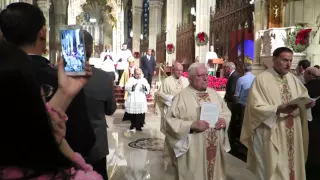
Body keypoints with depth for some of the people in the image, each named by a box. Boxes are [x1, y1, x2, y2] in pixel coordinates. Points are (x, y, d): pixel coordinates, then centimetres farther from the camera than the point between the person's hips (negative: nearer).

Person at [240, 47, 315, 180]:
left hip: (293, 135, 6)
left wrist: (307, 103, -9)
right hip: (271, 135, -6)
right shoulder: (261, 79, -10)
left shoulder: (293, 79, 9)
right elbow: (256, 107, -17)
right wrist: (278, 109, -27)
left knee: (292, 164, 15)